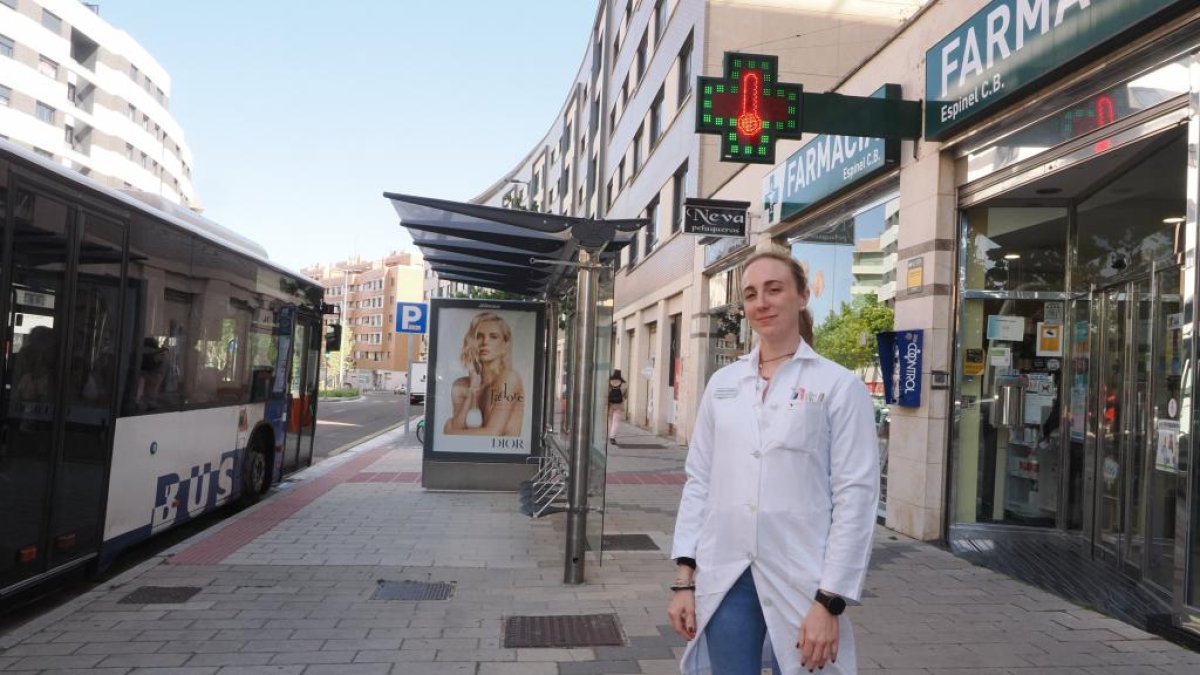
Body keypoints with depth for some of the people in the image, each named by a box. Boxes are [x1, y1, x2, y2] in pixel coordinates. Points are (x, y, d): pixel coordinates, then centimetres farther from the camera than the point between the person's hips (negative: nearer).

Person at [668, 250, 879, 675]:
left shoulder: (839, 386, -3)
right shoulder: (722, 383, 7)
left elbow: (855, 496, -7)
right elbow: (699, 481, 7)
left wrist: (830, 601, -11)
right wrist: (684, 578, 3)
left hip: (801, 584, -3)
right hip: (723, 580, 3)